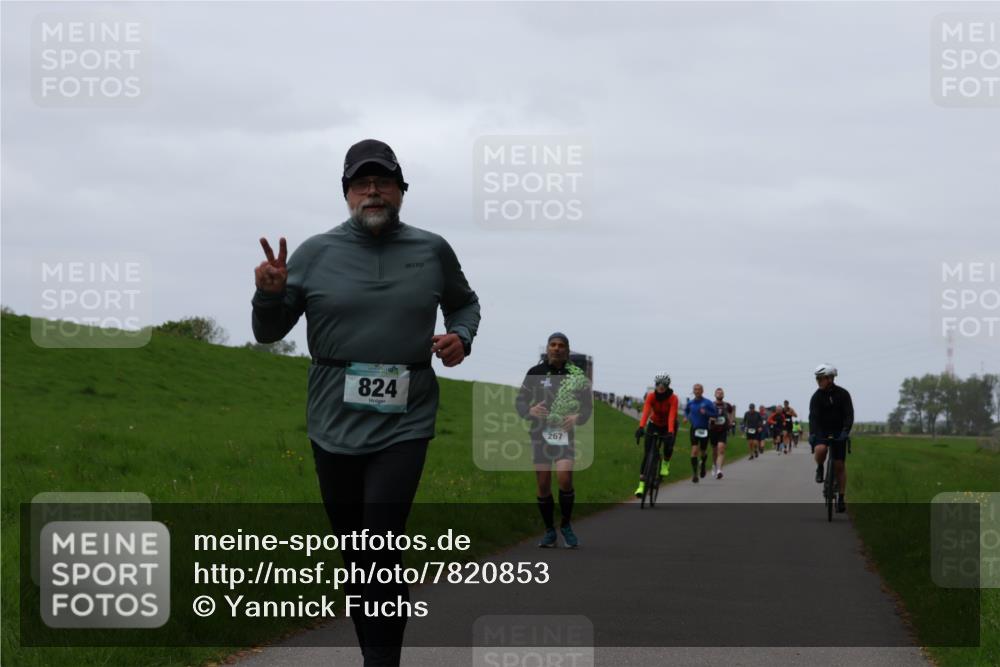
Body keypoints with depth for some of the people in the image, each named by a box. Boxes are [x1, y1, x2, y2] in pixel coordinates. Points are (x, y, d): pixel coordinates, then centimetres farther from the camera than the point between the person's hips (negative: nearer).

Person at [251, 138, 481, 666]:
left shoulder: (432, 251, 3)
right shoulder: (315, 253, 1)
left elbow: (464, 302, 22)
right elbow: (268, 332, 4)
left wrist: (461, 336, 1)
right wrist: (269, 293, -17)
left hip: (403, 427, -1)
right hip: (334, 426, 1)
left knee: (381, 556, -13)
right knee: (353, 554, 10)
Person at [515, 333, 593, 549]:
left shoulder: (577, 375, 2)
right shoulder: (535, 373, 3)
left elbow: (588, 404, 8)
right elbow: (520, 400, 6)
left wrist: (578, 417, -13)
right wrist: (529, 411, -16)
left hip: (564, 432, -1)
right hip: (540, 433, 1)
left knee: (565, 478, -19)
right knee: (543, 484, 2)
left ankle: (566, 526, 1)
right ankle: (549, 531, 17)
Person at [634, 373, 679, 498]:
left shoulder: (673, 398, -26)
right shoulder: (651, 396, -23)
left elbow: (672, 416, -38)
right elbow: (646, 412, -36)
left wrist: (670, 432, -52)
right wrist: (641, 427, -52)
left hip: (668, 425, -1)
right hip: (654, 424, 1)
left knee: (668, 446, -27)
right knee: (647, 453, -12)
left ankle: (665, 464, 9)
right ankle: (642, 485, -12)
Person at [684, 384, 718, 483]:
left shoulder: (708, 403, -6)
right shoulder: (690, 403, 4)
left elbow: (715, 414, -5)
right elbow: (686, 410, 24)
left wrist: (706, 413, -22)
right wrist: (686, 417, 3)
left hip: (704, 430, -1)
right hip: (694, 429, 1)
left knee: (702, 453, 9)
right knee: (694, 451, -14)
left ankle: (703, 465, 44)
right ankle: (694, 474, -12)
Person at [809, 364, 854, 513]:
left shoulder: (843, 394, -8)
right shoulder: (817, 397, -7)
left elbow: (849, 415, -15)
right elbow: (813, 416, -17)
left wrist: (845, 431, -31)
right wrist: (812, 433, -33)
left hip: (838, 432, 0)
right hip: (822, 431, 0)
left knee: (839, 465, -1)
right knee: (820, 449, -33)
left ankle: (841, 497, 9)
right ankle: (820, 469, 0)